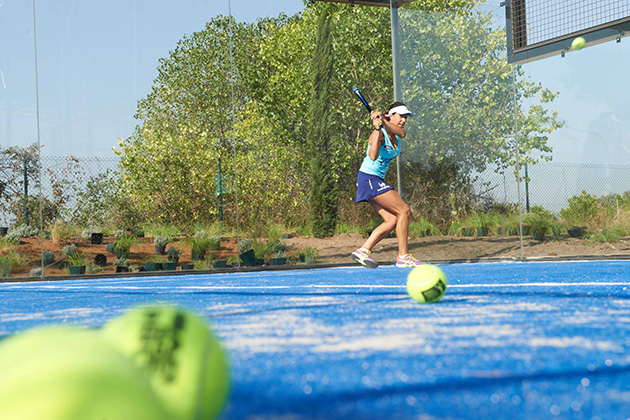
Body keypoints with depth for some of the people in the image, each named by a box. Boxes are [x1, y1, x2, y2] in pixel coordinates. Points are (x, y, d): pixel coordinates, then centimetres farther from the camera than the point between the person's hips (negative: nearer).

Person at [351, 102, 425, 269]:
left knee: (393, 220, 1)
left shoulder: (397, 135, 9)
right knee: (404, 211, -12)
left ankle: (363, 251, 1)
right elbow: (373, 156, -33)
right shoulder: (379, 134, -16)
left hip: (377, 181, 9)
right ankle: (403, 256, -10)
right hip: (369, 178, -9)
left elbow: (402, 133, -18)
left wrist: (383, 120, -32)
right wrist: (378, 128, -39)